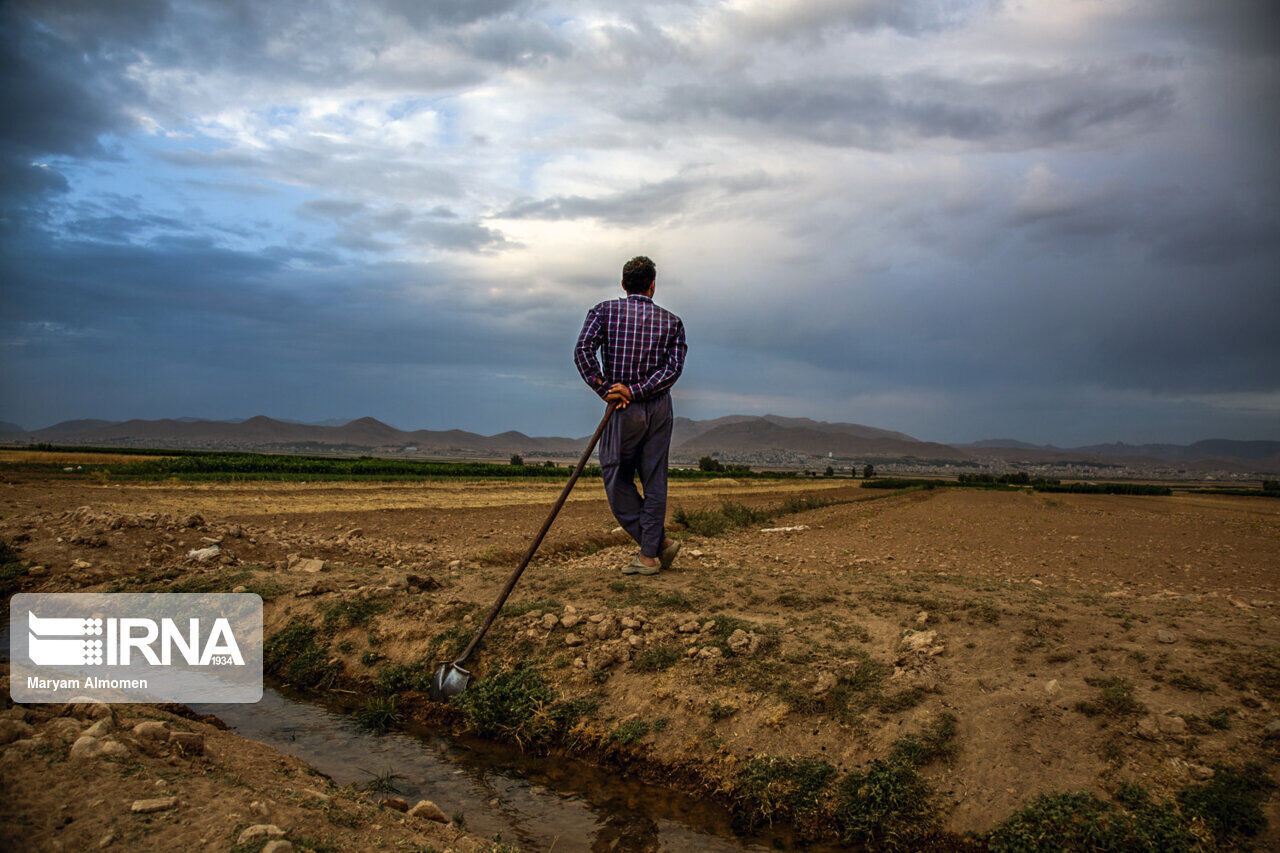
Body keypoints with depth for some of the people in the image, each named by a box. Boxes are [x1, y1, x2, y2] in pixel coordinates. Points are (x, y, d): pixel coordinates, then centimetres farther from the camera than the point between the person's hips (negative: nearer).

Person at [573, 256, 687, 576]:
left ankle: (659, 543, 8)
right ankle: (649, 555, 11)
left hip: (625, 412, -3)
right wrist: (636, 390, -14)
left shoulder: (605, 311, 0)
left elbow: (582, 350, -14)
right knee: (654, 480, 9)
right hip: (660, 408, 3)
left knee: (617, 479, 9)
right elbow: (674, 366, -9)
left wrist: (606, 390, -12)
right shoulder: (671, 321, 5)